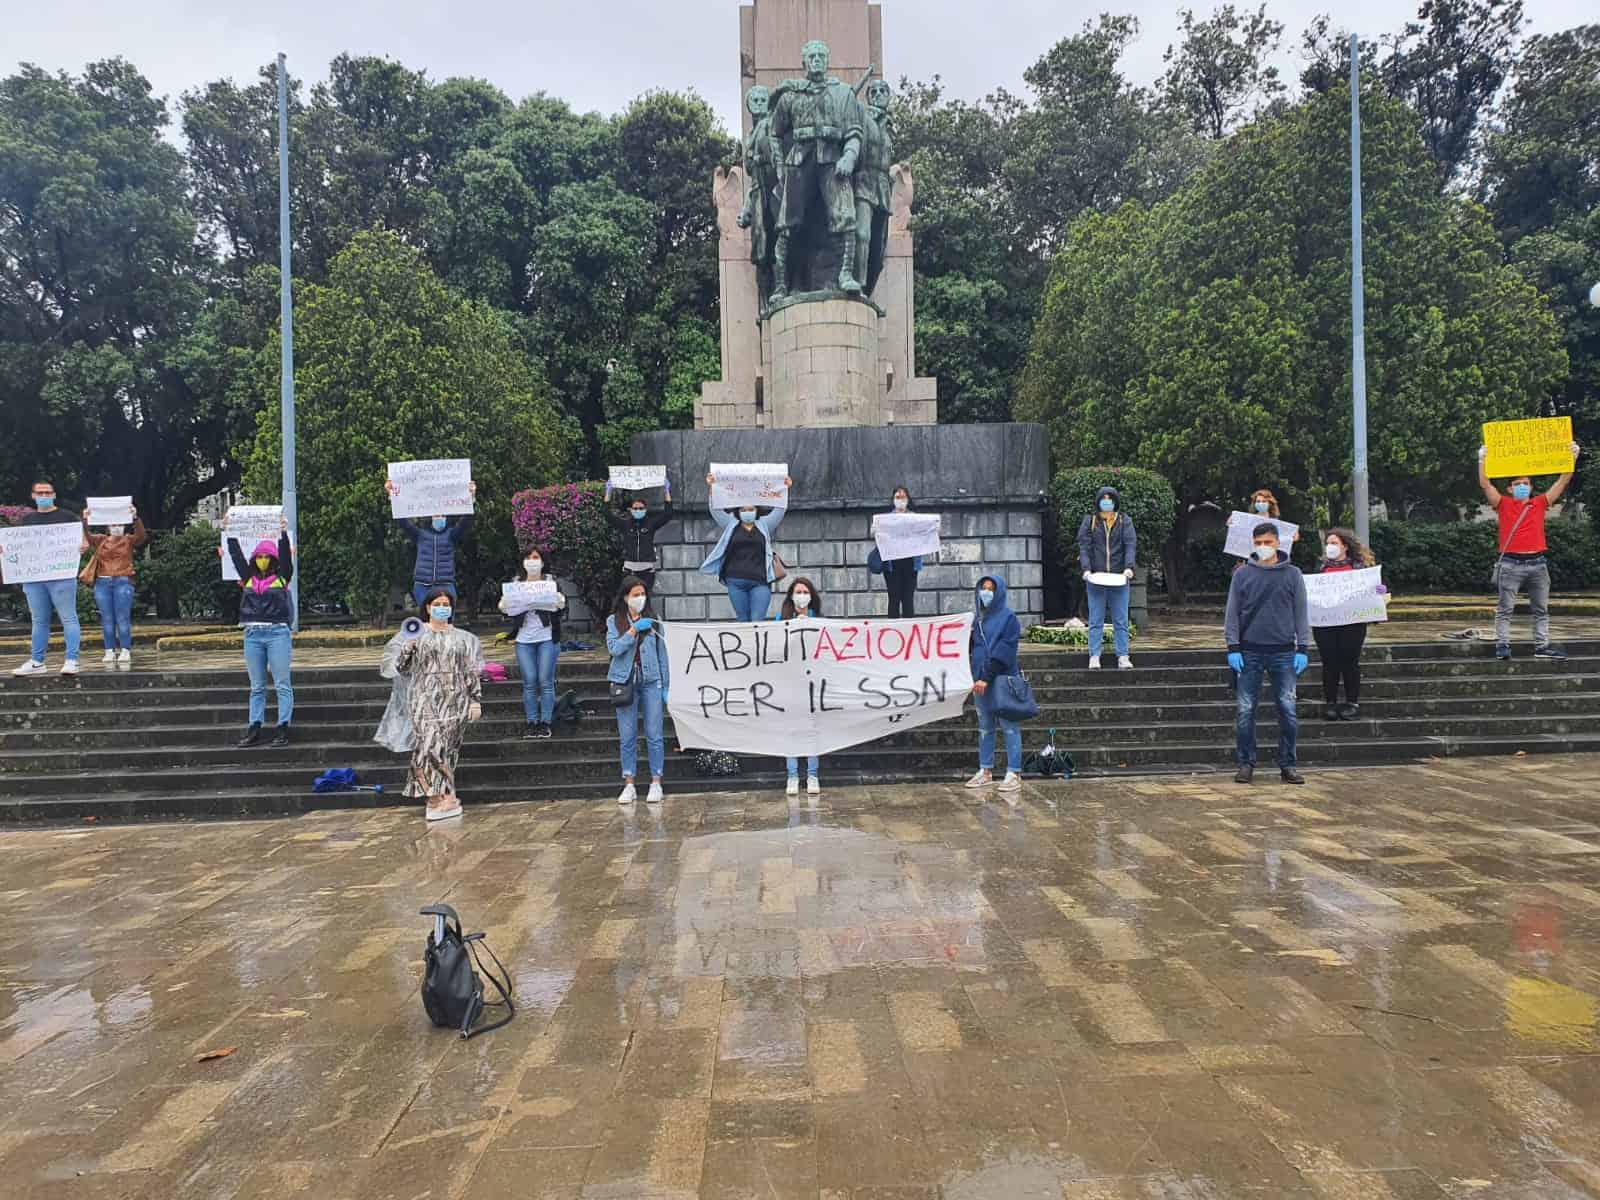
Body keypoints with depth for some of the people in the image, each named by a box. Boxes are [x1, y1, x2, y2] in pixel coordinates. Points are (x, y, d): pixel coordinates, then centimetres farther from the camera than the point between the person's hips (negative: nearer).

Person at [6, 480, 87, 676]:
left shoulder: (67, 517, 4)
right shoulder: (27, 519, 17)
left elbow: (82, 539, 2)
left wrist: (83, 546, -21)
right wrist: (6, 548, 1)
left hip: (61, 576, -4)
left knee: (68, 618, -5)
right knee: (39, 621, 10)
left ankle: (71, 660, -6)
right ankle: (36, 662, 14)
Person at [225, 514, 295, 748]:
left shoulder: (282, 577, 4)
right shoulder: (248, 578, 13)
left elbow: (286, 555, -6)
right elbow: (236, 556, 12)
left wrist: (283, 533, -13)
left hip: (278, 633, -4)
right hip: (252, 634, 4)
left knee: (282, 684, -2)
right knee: (256, 686, 9)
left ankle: (283, 728, 0)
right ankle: (254, 729, 12)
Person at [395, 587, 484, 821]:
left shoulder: (463, 638, 13)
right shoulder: (417, 635, 8)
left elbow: (473, 672, 10)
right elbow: (401, 668, 5)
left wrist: (476, 701, 2)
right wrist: (408, 646, -12)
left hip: (455, 701, 2)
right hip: (427, 700, -2)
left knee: (447, 748, -4)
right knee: (431, 745, -14)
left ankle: (436, 798, 2)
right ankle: (445, 798, -12)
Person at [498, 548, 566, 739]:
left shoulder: (550, 581, 8)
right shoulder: (516, 583, 13)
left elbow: (559, 604, -1)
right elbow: (508, 608, 11)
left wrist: (559, 601, -24)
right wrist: (504, 604, -11)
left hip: (547, 638, -2)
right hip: (524, 639, 2)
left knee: (546, 681, -4)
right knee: (529, 682, 0)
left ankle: (545, 723, 3)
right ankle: (531, 722, 7)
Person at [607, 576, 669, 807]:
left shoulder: (653, 621, 7)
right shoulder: (614, 621, 5)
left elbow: (662, 654, 9)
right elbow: (613, 648, -9)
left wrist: (665, 686, 6)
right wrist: (634, 630, -16)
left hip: (651, 682, 1)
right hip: (625, 682, 0)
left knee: (654, 735, -1)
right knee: (627, 737, 3)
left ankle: (656, 783, 6)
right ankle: (629, 785, 10)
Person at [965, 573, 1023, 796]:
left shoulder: (1008, 618, -5)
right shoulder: (977, 618, 14)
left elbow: (1004, 652, -13)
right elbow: (970, 647, 16)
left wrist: (987, 677, -18)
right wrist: (976, 677, 2)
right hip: (980, 680, 6)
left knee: (1009, 727, -2)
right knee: (984, 727, 12)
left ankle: (1014, 774, 1)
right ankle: (985, 771, 20)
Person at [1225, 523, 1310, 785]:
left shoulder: (1292, 574, 5)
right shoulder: (1242, 574, 3)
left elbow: (1301, 613, 6)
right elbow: (1232, 613, 3)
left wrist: (1302, 648, -1)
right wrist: (1233, 647, -4)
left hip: (1283, 652, 0)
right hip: (1250, 652, 0)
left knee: (1287, 710, 2)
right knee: (1245, 711, 1)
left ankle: (1287, 765, 12)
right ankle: (1246, 763, 10)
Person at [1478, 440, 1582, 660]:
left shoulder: (1540, 504, 11)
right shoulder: (1504, 504, 3)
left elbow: (1563, 482, 8)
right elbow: (1485, 484, -8)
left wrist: (1573, 457, 0)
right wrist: (1482, 459, -17)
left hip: (1537, 563, 4)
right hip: (1511, 564, -4)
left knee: (1541, 609, 9)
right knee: (1505, 609, -1)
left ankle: (1542, 646, 16)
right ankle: (1502, 645, 2)